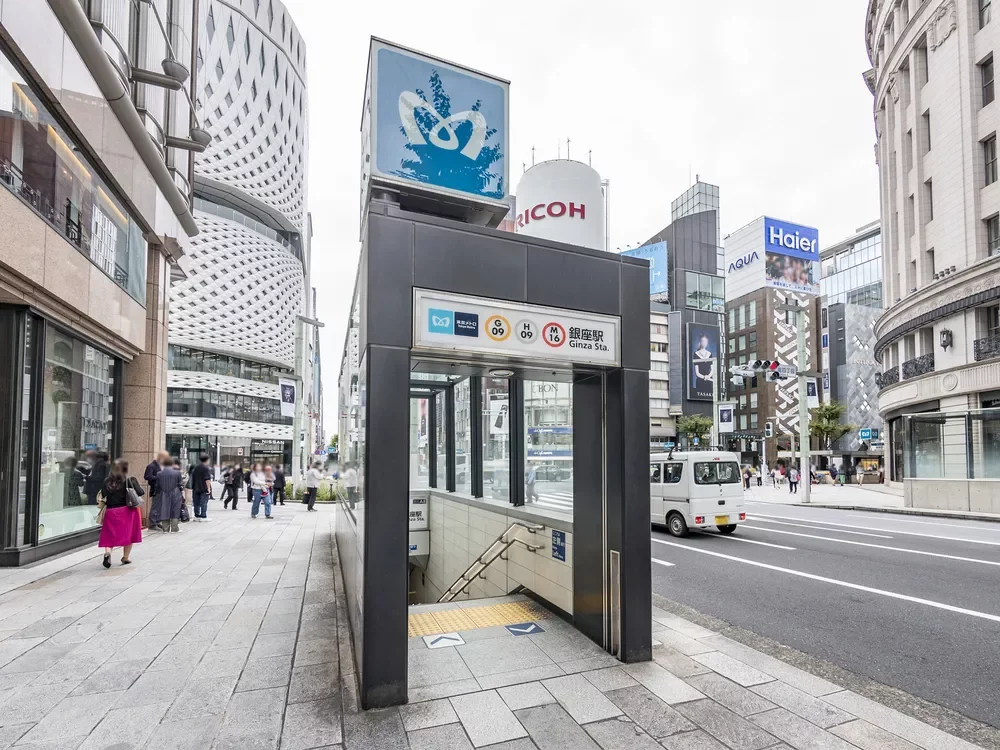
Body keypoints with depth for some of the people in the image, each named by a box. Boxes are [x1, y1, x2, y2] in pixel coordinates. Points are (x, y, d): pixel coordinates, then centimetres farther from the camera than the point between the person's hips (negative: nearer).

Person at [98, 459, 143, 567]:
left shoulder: (107, 482, 2)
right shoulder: (130, 481, -8)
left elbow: (103, 497, 2)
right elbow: (140, 492, -11)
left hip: (110, 511, 2)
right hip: (127, 510, -2)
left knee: (110, 535, 10)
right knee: (128, 534, 12)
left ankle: (107, 552, -15)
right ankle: (126, 557, 19)